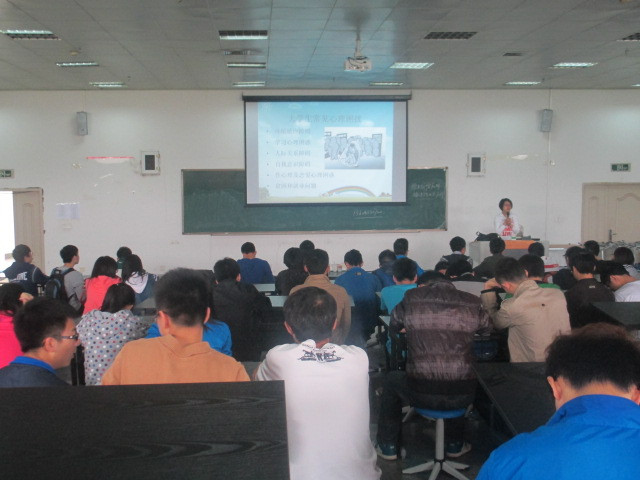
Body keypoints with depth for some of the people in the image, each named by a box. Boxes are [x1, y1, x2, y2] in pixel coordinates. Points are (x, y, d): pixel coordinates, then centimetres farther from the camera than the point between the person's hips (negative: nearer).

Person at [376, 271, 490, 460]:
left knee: (391, 379, 31)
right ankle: (455, 444, 47)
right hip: (462, 397, 2)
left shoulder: (411, 299, -1)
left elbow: (393, 326, 17)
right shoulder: (472, 303, 1)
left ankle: (388, 446, 38)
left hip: (421, 394, -2)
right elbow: (486, 325, 23)